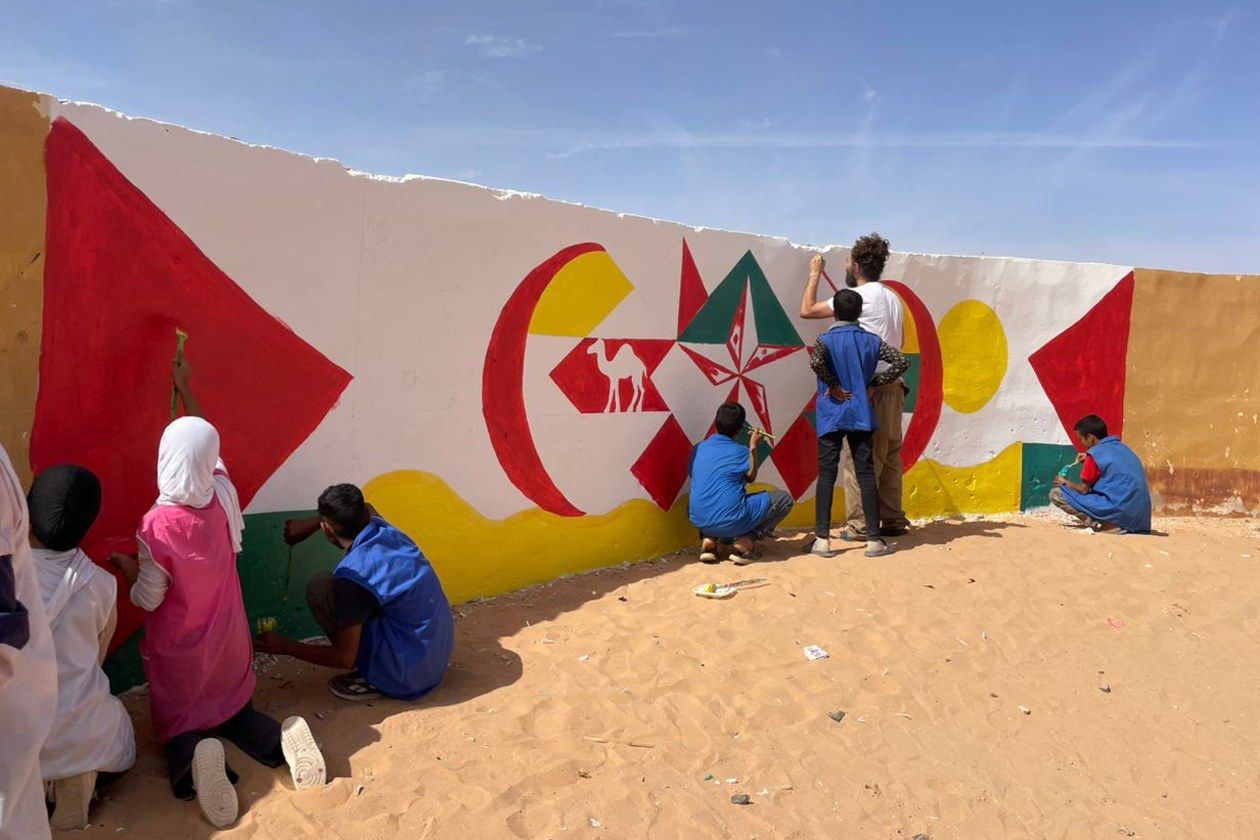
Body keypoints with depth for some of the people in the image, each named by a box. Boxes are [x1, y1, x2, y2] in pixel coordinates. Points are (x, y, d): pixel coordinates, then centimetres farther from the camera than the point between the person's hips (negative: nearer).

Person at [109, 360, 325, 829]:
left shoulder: (158, 525, -25)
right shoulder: (223, 496, -14)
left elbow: (148, 599, -14)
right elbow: (205, 444, 6)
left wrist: (128, 568, 6)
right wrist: (185, 387, 16)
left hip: (178, 651, -3)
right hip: (225, 641, 4)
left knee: (178, 727, 16)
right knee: (232, 709, 22)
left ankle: (193, 759, -21)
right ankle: (282, 738, -10)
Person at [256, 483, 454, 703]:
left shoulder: (353, 572, -21)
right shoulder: (384, 530, 0)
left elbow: (344, 658, -14)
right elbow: (366, 509, 28)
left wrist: (285, 646, -1)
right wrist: (309, 525, 29)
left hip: (409, 673, -8)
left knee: (320, 587, -9)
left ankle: (375, 679, -1)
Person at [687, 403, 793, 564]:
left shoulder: (697, 448, 6)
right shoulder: (740, 452, -4)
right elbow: (751, 478, 15)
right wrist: (753, 447, 24)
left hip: (698, 521, 5)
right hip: (731, 521, -5)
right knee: (784, 499, 11)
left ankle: (708, 539, 13)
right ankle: (745, 540, -2)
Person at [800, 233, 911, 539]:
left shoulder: (857, 296, -9)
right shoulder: (893, 297, 16)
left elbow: (807, 310, -4)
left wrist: (815, 274, 8)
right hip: (893, 385, 8)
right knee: (889, 454, 12)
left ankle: (859, 525, -4)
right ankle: (893, 520, 18)